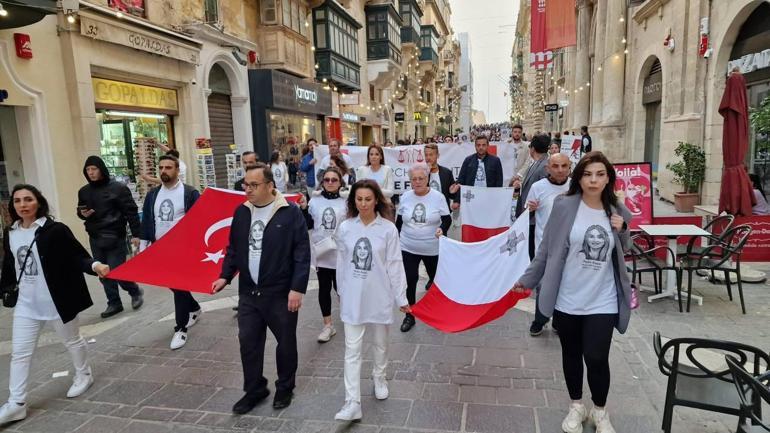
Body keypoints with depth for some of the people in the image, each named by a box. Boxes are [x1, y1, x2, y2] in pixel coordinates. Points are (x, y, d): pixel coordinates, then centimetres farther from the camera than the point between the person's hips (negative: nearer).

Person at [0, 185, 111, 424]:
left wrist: (94, 265, -35)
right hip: (26, 304, 5)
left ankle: (84, 376, 38)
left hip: (58, 300, -5)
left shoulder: (56, 230, -15)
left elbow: (78, 256, -16)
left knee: (72, 341, 15)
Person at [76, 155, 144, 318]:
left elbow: (131, 211, -7)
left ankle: (135, 291, 20)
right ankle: (114, 303, 20)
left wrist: (136, 234, -9)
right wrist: (82, 214, -2)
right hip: (95, 238, 5)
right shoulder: (84, 191, 8)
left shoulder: (118, 188, -7)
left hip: (115, 237, -5)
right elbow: (79, 211, 23)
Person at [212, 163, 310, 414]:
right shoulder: (241, 212, 5)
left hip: (281, 293, -4)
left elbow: (302, 254, -14)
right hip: (248, 293, 5)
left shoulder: (290, 212, -12)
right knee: (248, 342, 11)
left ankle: (285, 388, 32)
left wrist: (297, 288, -17)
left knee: (286, 342, 11)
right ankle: (254, 389, 31)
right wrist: (225, 276, 6)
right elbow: (233, 248, 15)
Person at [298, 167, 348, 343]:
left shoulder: (346, 201, -4)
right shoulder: (315, 200, 2)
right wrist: (303, 208, -7)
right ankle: (328, 325, 21)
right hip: (321, 252, 2)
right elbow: (308, 225, 5)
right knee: (324, 288, 9)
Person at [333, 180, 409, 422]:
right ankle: (352, 402, 5)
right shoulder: (345, 228, -3)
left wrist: (401, 297, -3)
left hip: (379, 296, -1)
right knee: (352, 350, 0)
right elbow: (342, 264, 6)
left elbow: (394, 265, -5)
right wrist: (341, 293, 13)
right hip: (352, 298, 1)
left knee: (380, 344, 18)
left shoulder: (388, 229, -9)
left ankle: (379, 378, 44)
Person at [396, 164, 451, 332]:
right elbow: (399, 222, 7)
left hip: (432, 248, -1)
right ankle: (409, 316, 15)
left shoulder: (438, 197, -10)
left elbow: (447, 219, -4)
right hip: (408, 248, 1)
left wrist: (442, 229, -26)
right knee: (410, 281, 2)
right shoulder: (405, 197, -2)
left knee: (436, 278, 17)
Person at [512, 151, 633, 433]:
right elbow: (547, 249, -2)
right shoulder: (564, 206, -8)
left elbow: (622, 254, 14)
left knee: (597, 358, -1)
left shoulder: (617, 211, 1)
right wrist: (527, 280, -2)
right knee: (571, 355, 15)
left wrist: (622, 231, -5)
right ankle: (576, 406, 38)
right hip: (567, 299, -1)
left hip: (602, 302, 1)